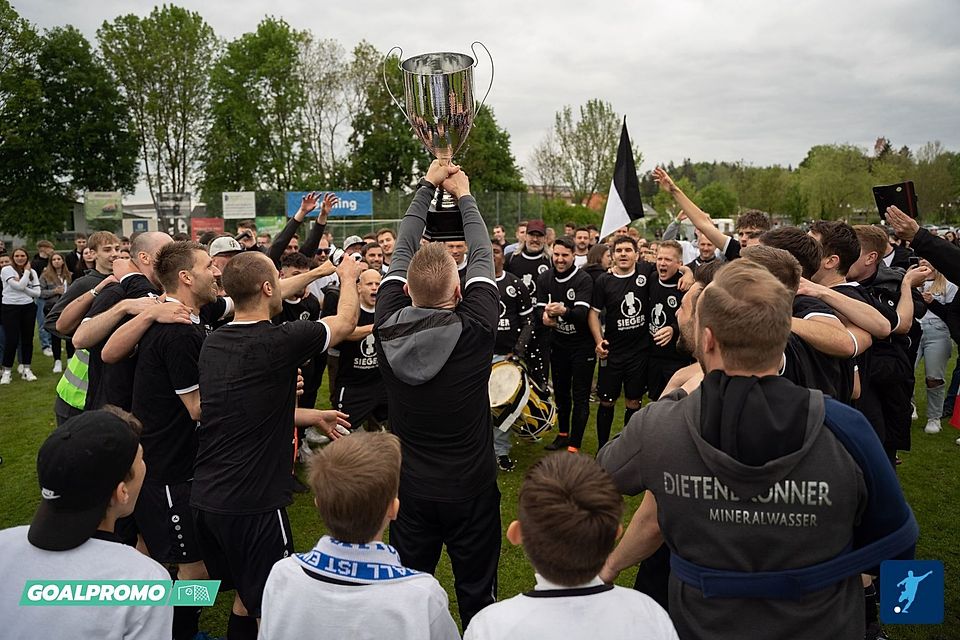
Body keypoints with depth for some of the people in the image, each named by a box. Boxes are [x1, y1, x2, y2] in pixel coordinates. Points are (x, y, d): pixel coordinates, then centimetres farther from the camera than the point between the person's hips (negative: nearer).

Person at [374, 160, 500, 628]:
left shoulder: (387, 328, -15)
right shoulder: (474, 330, -22)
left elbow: (401, 252, -2)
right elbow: (483, 257, -7)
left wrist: (427, 185, 7)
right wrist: (463, 194, 7)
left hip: (409, 487, 3)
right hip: (470, 488, -2)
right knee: (476, 594, 14)